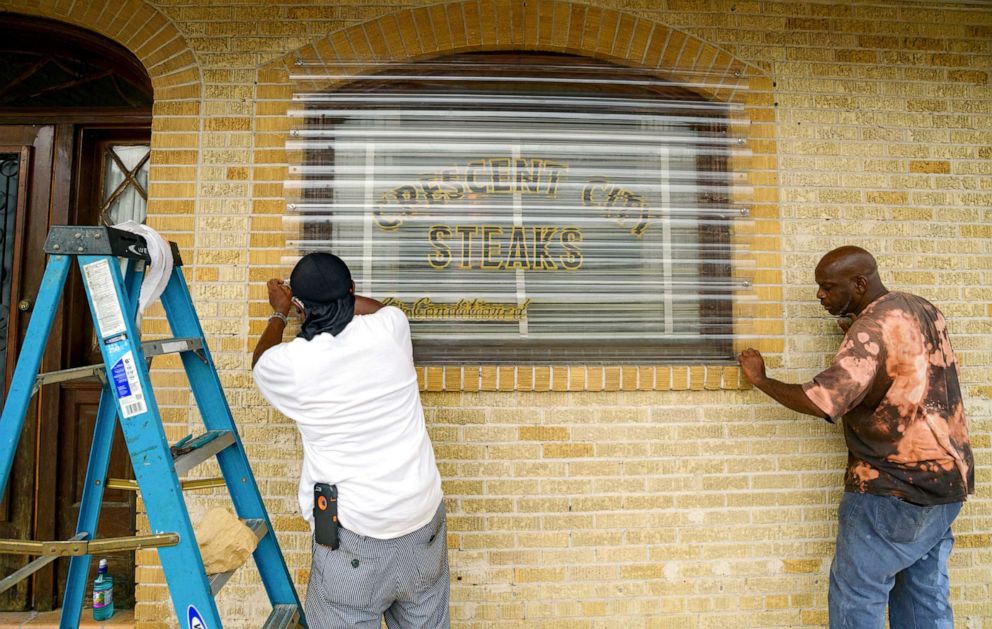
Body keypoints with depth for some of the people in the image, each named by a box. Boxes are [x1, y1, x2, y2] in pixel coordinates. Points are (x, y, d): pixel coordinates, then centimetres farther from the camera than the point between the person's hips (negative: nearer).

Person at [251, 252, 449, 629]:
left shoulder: (290, 364, -12)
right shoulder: (391, 327, -7)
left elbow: (261, 361, 16)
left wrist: (279, 313, 32)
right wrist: (337, 294, 34)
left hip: (354, 539, -3)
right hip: (424, 525, 4)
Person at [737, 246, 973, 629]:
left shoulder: (874, 325, -19)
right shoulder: (925, 310, 9)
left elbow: (822, 401, -26)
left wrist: (760, 380, -13)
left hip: (895, 487, -9)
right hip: (947, 480, 9)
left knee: (856, 597, 2)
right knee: (925, 596, 17)